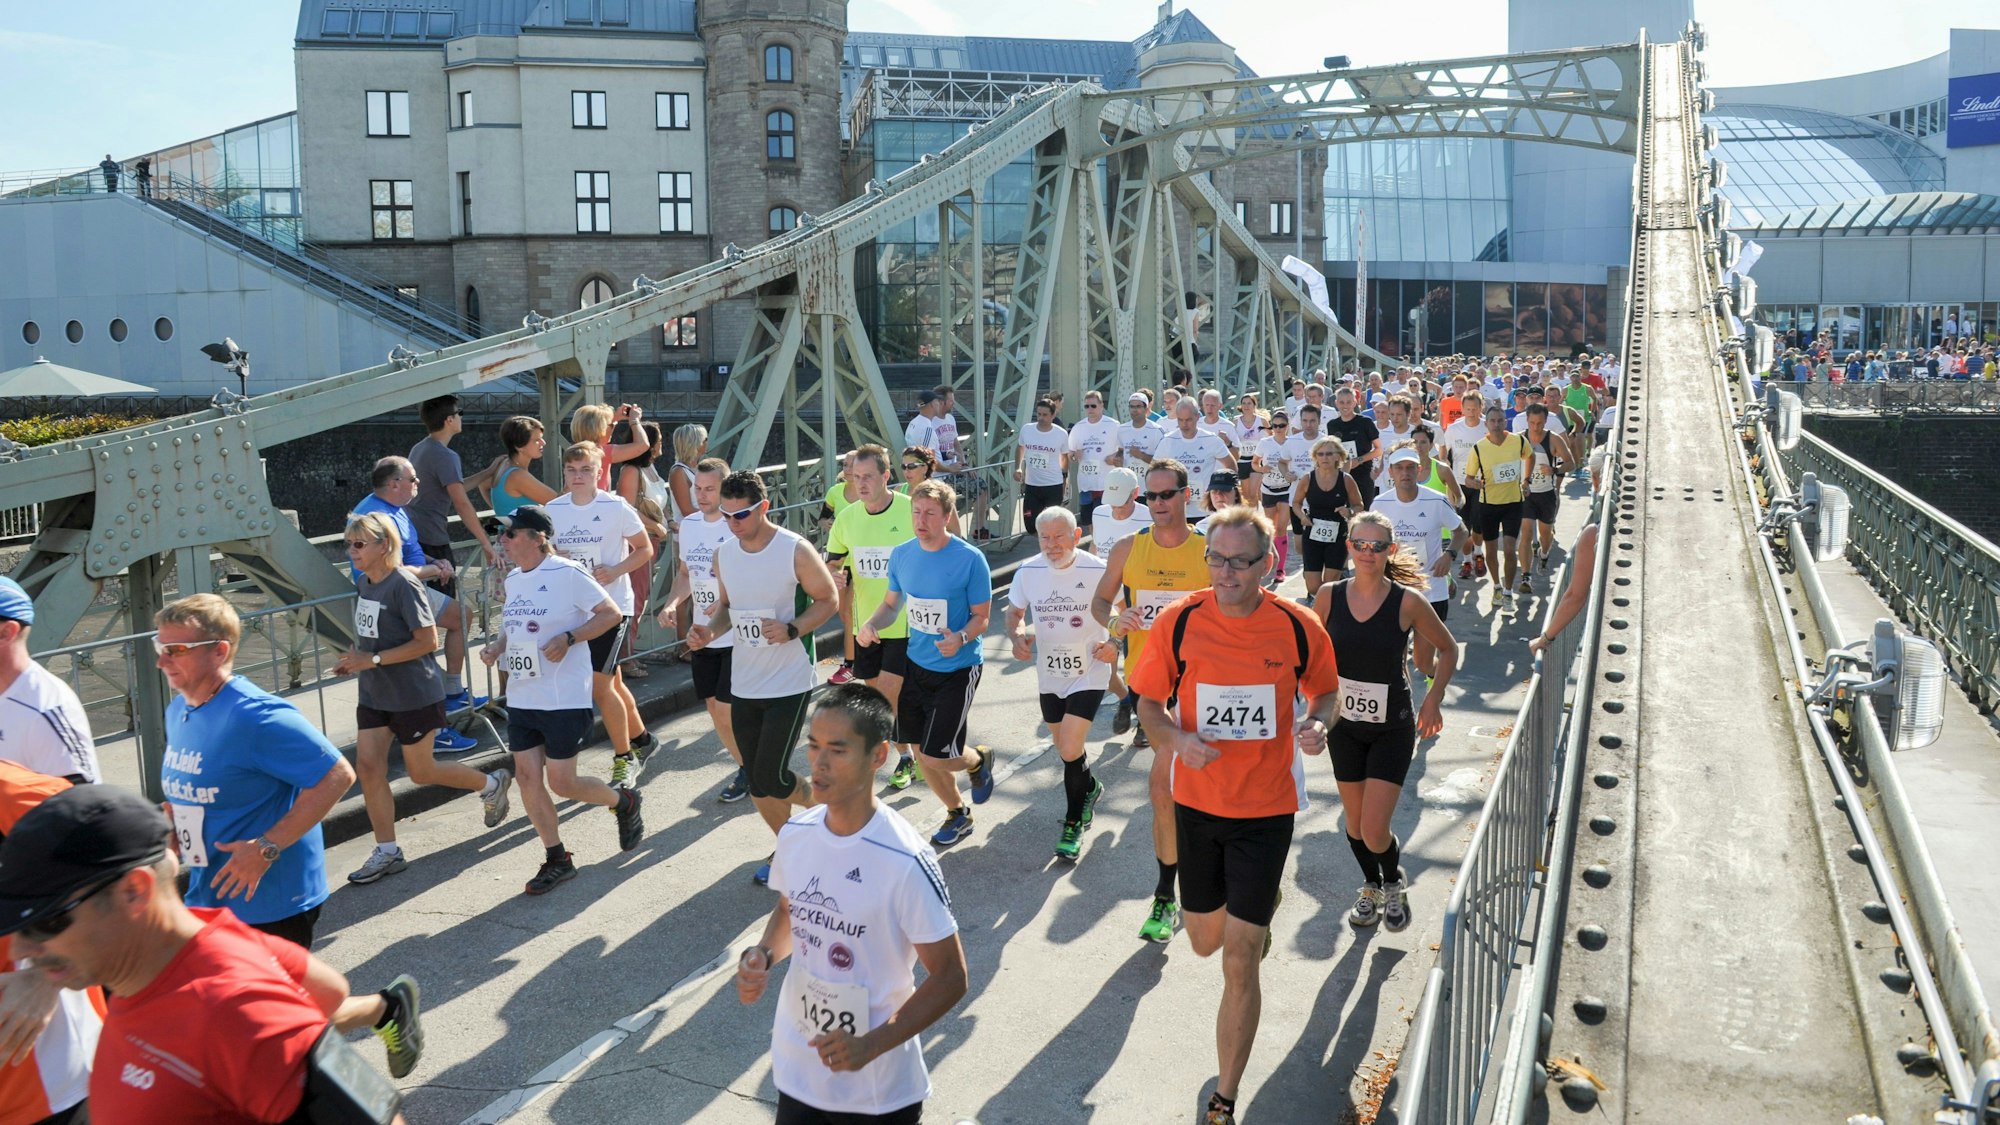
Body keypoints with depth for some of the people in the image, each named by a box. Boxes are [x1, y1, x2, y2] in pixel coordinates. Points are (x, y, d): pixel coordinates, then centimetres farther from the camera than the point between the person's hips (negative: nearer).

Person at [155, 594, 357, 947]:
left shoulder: (256, 716, -22)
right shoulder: (178, 711, 7)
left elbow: (337, 776, -25)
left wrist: (267, 848, -25)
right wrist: (174, 823, 3)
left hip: (271, 902, -9)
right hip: (207, 898, 9)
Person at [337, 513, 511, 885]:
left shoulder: (404, 585, -20)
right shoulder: (363, 583, 5)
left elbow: (427, 641, -22)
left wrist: (373, 660, -24)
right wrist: (354, 656, 1)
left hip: (414, 694, -8)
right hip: (374, 694, 8)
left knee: (421, 772, 6)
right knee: (368, 766, 2)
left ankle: (491, 784, 31)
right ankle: (387, 852, 13)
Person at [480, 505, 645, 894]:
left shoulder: (568, 573, -13)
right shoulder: (513, 578, 11)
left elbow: (611, 613, -12)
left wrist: (568, 638, -22)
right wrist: (496, 646, 4)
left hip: (564, 699, -7)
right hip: (521, 698, 8)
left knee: (561, 782, -3)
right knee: (527, 775, 4)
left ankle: (624, 803, 26)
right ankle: (557, 859, 17)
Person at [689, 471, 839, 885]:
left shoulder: (796, 551, -13)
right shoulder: (723, 555, 3)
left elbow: (829, 599, -6)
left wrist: (792, 629, -22)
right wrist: (709, 630, -5)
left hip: (789, 684, -5)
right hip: (743, 684, 6)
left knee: (772, 779, -9)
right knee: (757, 781, 10)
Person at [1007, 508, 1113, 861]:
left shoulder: (1097, 571, -15)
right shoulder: (1028, 571, -5)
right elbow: (1014, 612, 10)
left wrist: (1114, 643, -18)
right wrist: (1017, 637, -11)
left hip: (1088, 673, -4)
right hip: (1049, 675, 4)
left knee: (1070, 750, -14)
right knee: (1065, 749, 17)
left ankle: (1073, 823, 8)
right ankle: (1089, 788, 49)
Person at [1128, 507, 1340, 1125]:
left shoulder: (1299, 627, -11)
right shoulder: (1179, 622, -11)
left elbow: (1325, 690, 7)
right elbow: (1149, 703, 0)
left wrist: (1317, 725, -16)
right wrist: (1178, 739, -21)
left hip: (1265, 807, -2)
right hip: (1197, 801, 2)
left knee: (1239, 963, -3)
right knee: (1204, 941, 20)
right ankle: (1259, 904, 58)